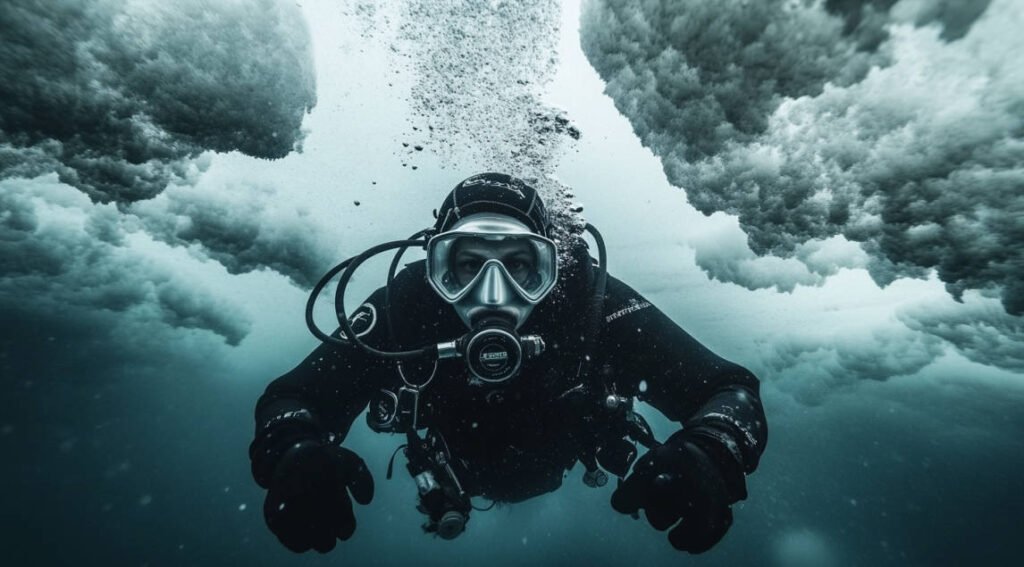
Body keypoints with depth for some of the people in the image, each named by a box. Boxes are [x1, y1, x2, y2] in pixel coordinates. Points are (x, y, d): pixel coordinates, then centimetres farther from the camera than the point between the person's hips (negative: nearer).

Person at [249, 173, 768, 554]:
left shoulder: (595, 304, -41)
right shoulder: (404, 310, -39)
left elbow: (731, 391, -37)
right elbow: (292, 398, -30)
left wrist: (707, 458, -59)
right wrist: (294, 456, -52)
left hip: (561, 457, 0)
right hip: (461, 471, 1)